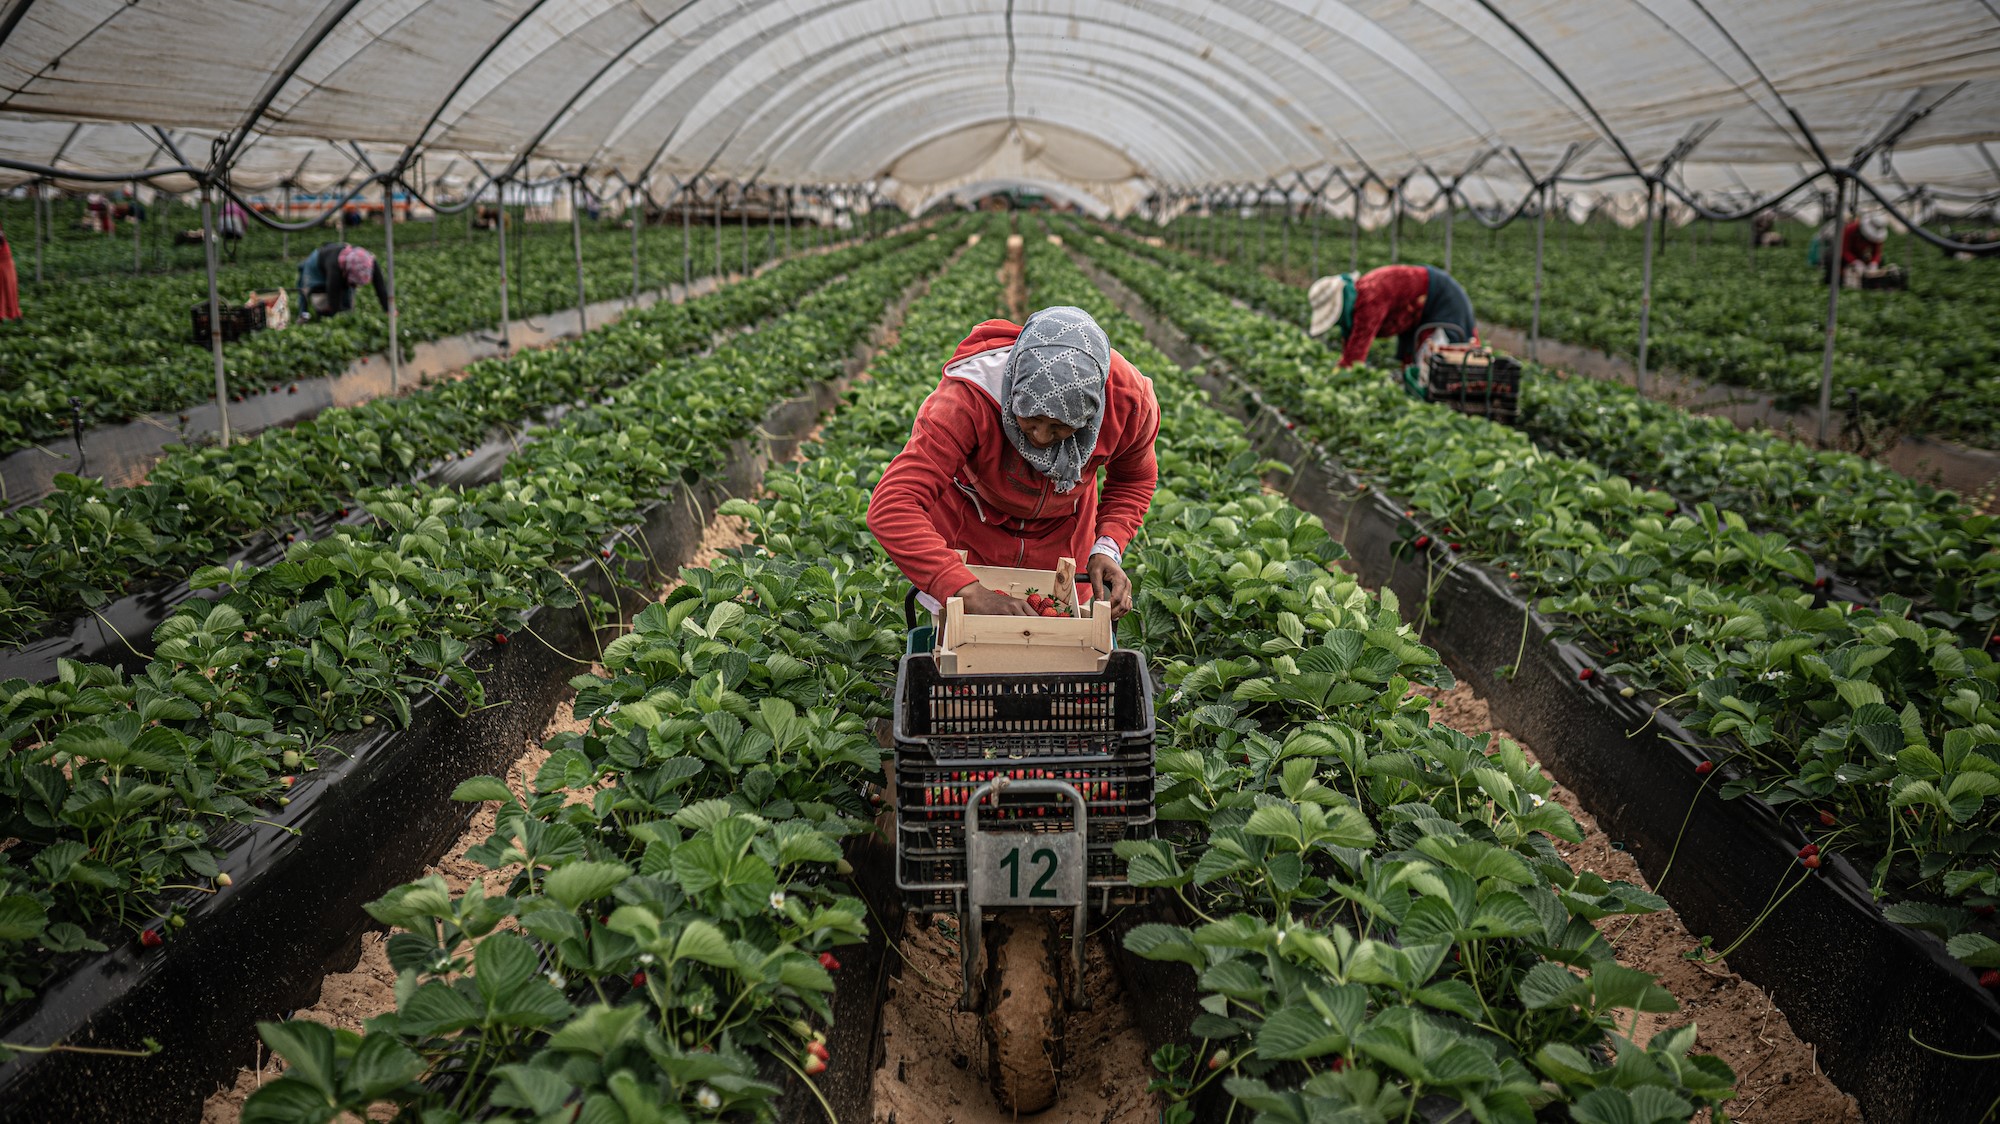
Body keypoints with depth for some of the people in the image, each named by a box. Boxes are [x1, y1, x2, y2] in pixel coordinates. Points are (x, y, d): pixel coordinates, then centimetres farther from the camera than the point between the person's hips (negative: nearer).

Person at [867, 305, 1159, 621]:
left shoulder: (1129, 399, -29)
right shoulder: (970, 398, -42)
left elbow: (1134, 479, -5)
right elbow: (892, 507, -48)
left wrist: (1107, 548, -23)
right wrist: (970, 592, -58)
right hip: (969, 529, -2)